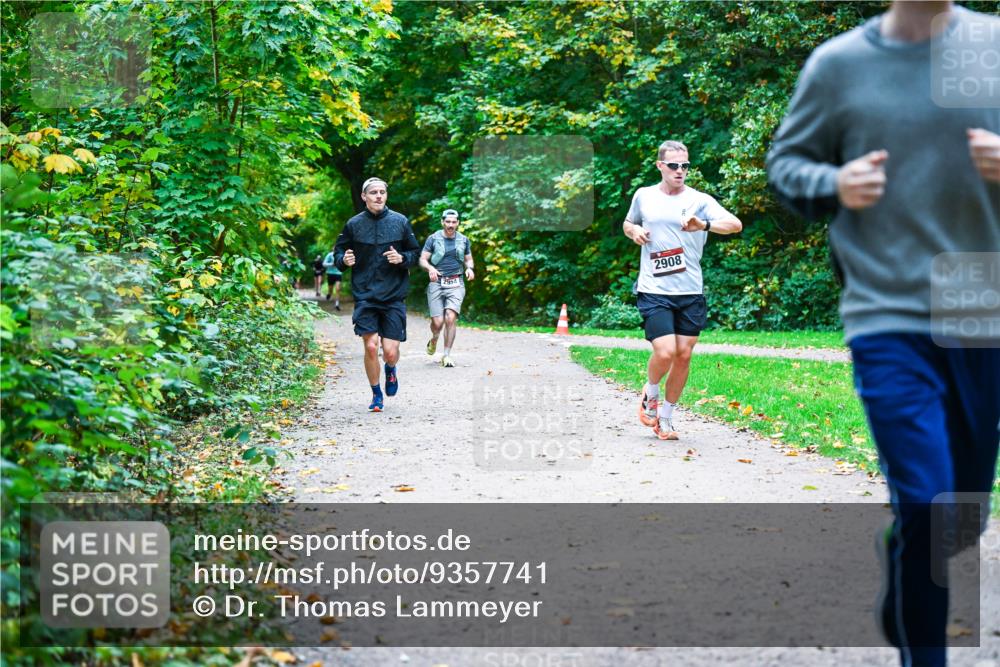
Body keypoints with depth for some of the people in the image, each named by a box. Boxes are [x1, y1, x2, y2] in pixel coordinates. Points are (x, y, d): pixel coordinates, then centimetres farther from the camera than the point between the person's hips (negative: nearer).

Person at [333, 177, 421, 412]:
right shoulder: (354, 224, 2)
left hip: (394, 296, 0)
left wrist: (402, 258, -10)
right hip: (365, 296, 0)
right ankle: (376, 395, 14)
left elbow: (416, 253, 10)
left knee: (390, 352, -6)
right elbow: (338, 253, 12)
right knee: (370, 347, -9)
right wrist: (344, 260, -10)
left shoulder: (400, 222, 2)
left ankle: (390, 371, 32)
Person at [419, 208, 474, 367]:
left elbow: (468, 259, 21)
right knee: (437, 322, -6)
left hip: (455, 284, 1)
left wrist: (469, 268, -2)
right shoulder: (433, 238, 2)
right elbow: (422, 260, 3)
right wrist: (430, 268, -19)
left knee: (451, 318, -17)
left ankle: (446, 355, -9)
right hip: (436, 283, -1)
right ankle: (434, 339, 31)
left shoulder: (463, 240, 10)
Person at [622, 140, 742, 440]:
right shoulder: (643, 196, 7)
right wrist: (634, 231, 2)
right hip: (654, 291, -1)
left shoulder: (699, 200, 1)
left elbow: (735, 224, -12)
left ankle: (666, 416, 20)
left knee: (684, 356, 2)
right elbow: (628, 223, 27)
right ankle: (650, 395, 17)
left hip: (691, 293, 1)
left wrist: (705, 225, -29)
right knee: (665, 353, -15)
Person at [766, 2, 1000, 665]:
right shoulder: (838, 63, -1)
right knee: (924, 503, -10)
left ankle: (901, 556, 46)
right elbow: (786, 163, 10)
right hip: (888, 316, -2)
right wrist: (833, 185, -11)